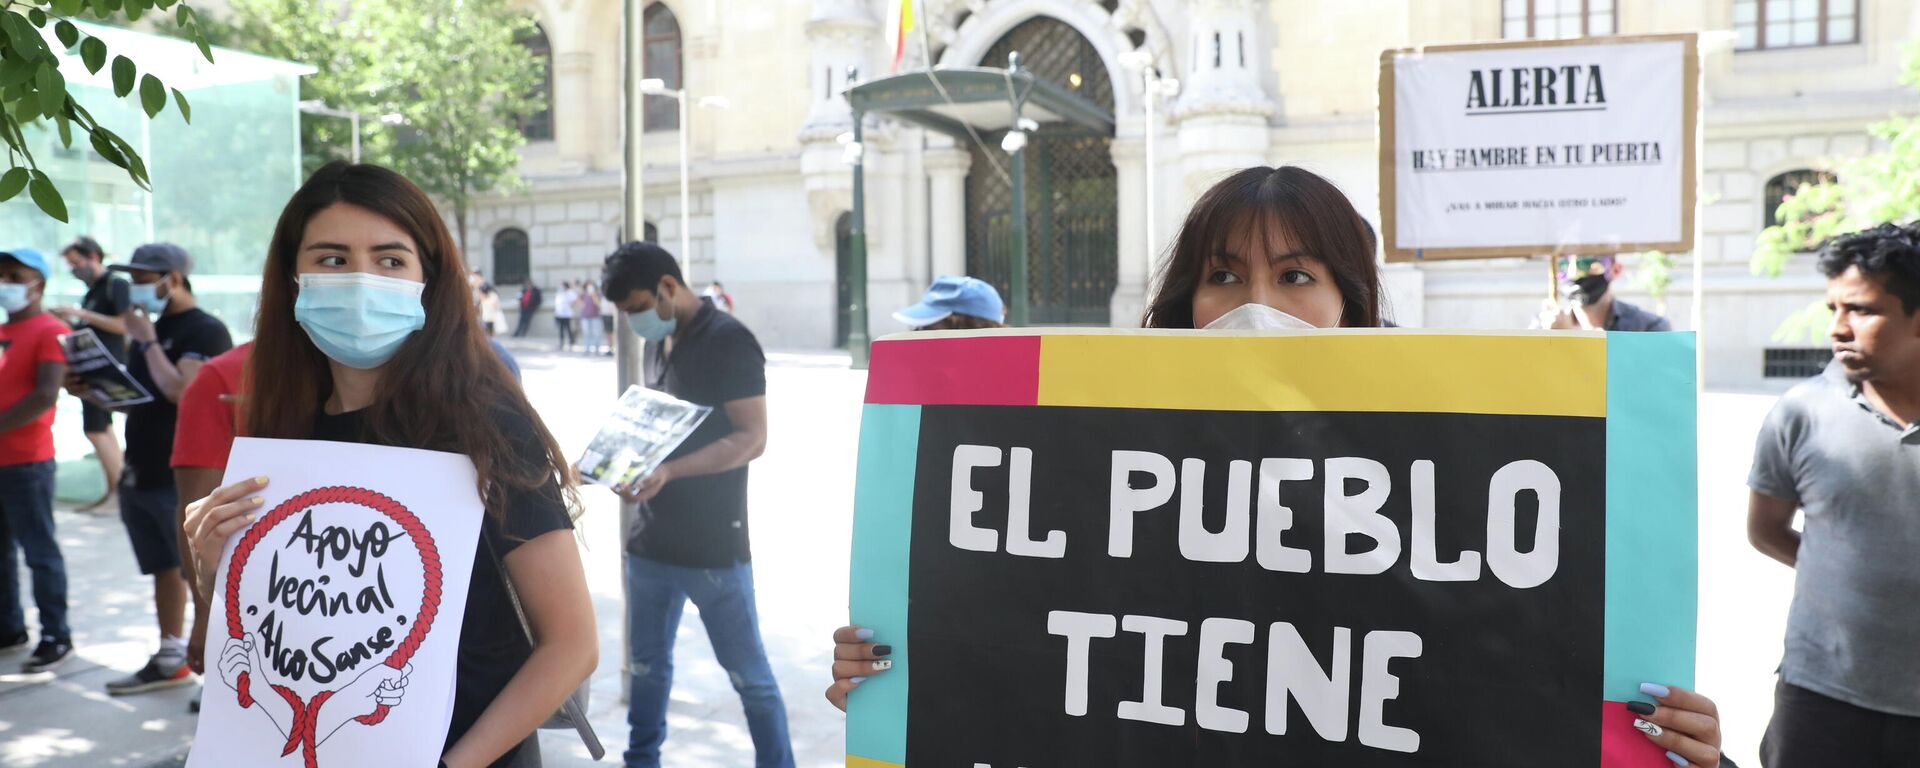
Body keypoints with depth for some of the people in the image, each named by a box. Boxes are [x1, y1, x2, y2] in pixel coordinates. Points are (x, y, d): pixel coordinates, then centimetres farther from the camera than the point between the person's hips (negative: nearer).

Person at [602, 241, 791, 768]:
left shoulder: (728, 340, -12)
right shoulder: (667, 343, 12)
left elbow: (751, 438, -19)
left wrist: (668, 472, -29)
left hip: (713, 545, -7)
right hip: (653, 538, 8)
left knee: (749, 676, 3)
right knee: (648, 664, 17)